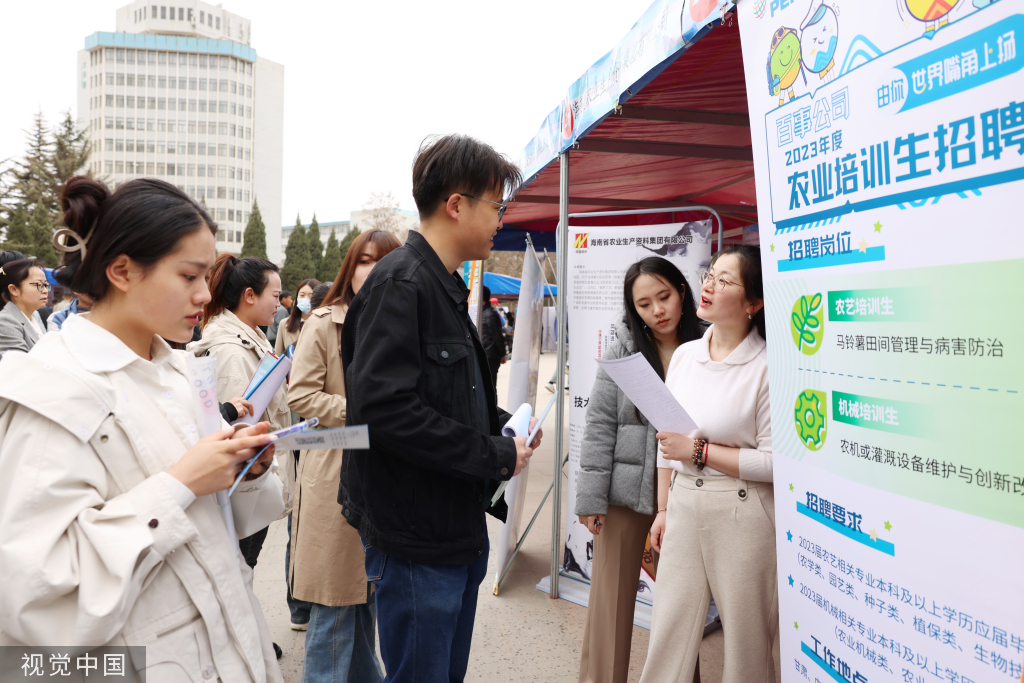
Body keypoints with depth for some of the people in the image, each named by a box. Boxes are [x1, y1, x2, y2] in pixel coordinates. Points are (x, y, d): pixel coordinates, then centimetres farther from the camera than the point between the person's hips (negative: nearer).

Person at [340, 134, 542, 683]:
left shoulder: (445, 287, 14)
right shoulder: (400, 283, -18)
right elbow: (387, 408, -27)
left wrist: (502, 425, 3)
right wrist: (497, 455, -19)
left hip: (459, 531, 10)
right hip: (417, 540, -10)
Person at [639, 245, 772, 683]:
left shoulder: (767, 367, -13)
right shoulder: (683, 355, 7)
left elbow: (777, 461, -15)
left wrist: (699, 450, -17)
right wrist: (663, 509, 15)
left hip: (742, 515, -5)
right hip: (684, 506, 6)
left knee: (746, 641, 11)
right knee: (668, 634, 12)